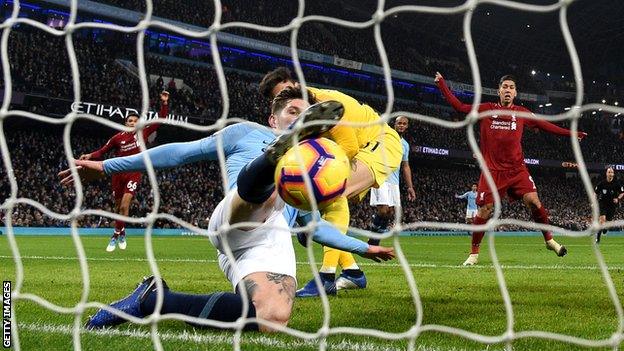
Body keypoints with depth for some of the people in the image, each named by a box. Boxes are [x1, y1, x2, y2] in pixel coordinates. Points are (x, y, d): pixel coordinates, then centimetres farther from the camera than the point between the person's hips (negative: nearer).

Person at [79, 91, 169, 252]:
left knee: (125, 204, -17)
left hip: (134, 173, -2)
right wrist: (90, 156, -12)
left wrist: (164, 103, -3)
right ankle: (121, 233, 24)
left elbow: (160, 120, 5)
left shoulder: (143, 133, 2)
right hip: (119, 173, 2)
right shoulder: (118, 138, 1)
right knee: (118, 205, 8)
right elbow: (102, 151, 5)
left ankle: (117, 234, -8)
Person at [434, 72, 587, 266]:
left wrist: (571, 133, 16)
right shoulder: (486, 109, 7)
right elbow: (460, 107, 9)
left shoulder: (521, 113, 10)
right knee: (484, 211, -6)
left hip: (517, 169, 1)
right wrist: (442, 85, 7)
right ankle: (474, 254, 8)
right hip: (492, 170, -1)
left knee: (533, 200, -15)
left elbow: (545, 125, 16)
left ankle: (549, 240, 6)